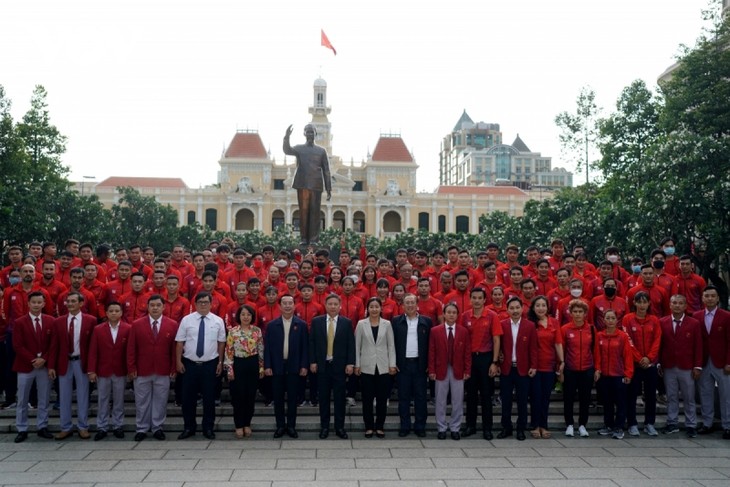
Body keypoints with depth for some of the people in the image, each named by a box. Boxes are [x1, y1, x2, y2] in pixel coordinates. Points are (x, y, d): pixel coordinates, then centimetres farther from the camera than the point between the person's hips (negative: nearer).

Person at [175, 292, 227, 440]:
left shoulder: (218, 321, 0)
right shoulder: (186, 320, -1)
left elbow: (221, 343, 3)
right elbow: (180, 342, 0)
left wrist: (220, 362, 1)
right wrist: (179, 361, -3)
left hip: (210, 364, 0)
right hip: (189, 364, 0)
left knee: (209, 398, 7)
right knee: (188, 397, 6)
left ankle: (208, 428, 19)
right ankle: (189, 427, 21)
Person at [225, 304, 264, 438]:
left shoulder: (257, 331, 2)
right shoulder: (233, 331, -3)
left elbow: (261, 350, 6)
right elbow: (229, 351, -4)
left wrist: (261, 367, 4)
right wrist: (229, 369, -8)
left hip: (253, 364, 2)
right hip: (238, 364, -2)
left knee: (251, 396, 7)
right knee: (238, 396, 2)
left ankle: (247, 424, 20)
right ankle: (239, 425, 13)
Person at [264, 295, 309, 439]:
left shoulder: (301, 324, 1)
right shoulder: (272, 325, 2)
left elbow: (305, 347, 0)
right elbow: (267, 347, 1)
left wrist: (304, 366, -5)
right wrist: (267, 366, -4)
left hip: (294, 367, -1)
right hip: (277, 367, 1)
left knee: (292, 398, 6)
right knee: (278, 398, 7)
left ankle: (291, 426, 16)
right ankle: (280, 426, 18)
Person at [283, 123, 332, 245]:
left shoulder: (321, 151, 12)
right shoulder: (299, 148, 11)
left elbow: (326, 171, 10)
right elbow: (287, 151, -10)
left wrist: (329, 189, 5)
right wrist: (287, 137, -27)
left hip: (316, 186, 0)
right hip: (302, 185, 0)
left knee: (314, 212, -2)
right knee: (303, 212, 0)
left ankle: (313, 239, 0)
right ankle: (304, 238, 3)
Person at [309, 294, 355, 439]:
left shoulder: (347, 323, 1)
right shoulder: (316, 322, 3)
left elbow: (351, 345, 0)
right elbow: (312, 343, 3)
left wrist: (350, 363, -6)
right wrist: (312, 362, -3)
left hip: (340, 366, 0)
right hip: (322, 365, 1)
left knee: (340, 397, 5)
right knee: (323, 397, 7)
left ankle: (339, 427, 14)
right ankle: (324, 426, 17)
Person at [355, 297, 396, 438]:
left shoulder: (387, 324, 3)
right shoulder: (361, 324, 1)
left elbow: (391, 346, 3)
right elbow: (357, 346, 3)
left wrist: (392, 365, -2)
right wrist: (357, 365, -1)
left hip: (383, 367, 1)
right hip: (366, 367, 0)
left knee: (382, 398, 4)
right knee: (367, 398, 5)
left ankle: (379, 427, 17)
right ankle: (369, 427, 17)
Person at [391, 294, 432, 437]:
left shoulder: (426, 322, 4)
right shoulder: (396, 321, 4)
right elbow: (392, 343, 3)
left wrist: (429, 364, -2)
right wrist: (393, 363, -2)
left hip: (420, 364, 0)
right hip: (402, 364, 0)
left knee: (420, 397, 4)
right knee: (403, 397, 6)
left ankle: (420, 427, 15)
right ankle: (404, 426, 15)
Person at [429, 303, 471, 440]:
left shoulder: (464, 331, 2)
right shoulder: (435, 331, -1)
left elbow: (467, 353, 2)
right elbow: (431, 352, -1)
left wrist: (467, 370, -3)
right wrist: (431, 370, -6)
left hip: (458, 371, 1)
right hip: (441, 370, -1)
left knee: (457, 401, 5)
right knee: (440, 401, 6)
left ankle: (455, 428, 17)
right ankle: (441, 428, 17)